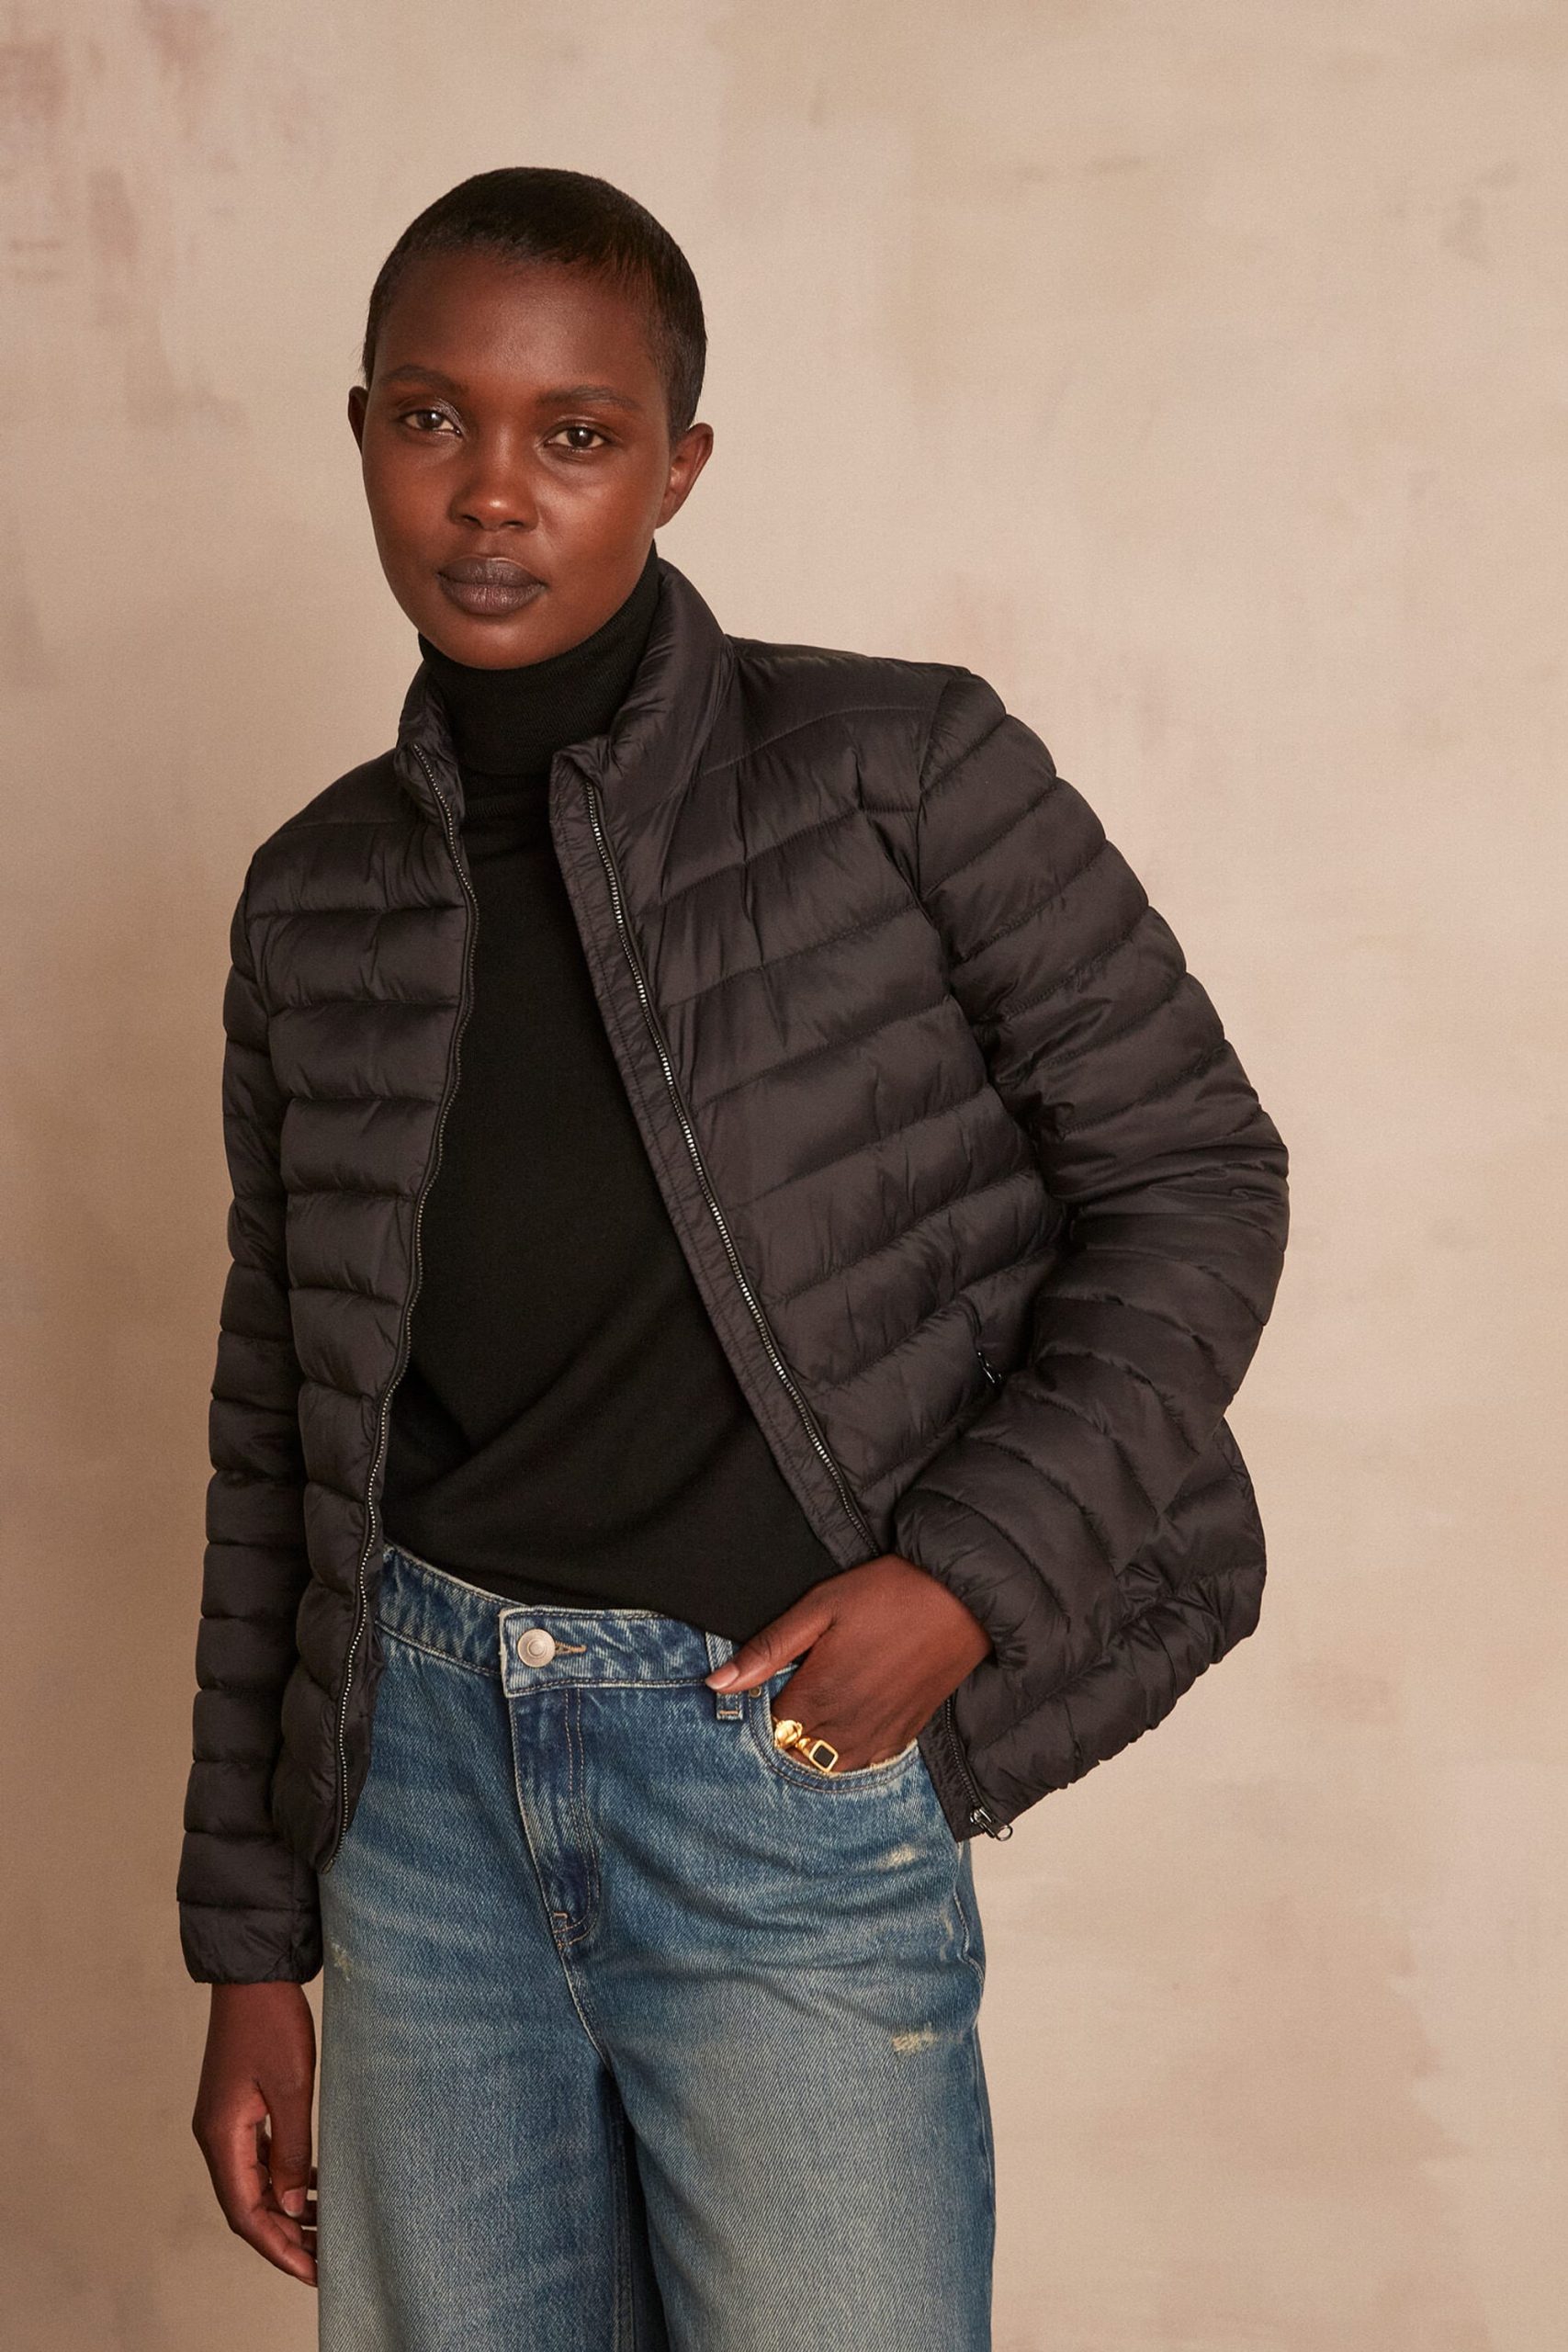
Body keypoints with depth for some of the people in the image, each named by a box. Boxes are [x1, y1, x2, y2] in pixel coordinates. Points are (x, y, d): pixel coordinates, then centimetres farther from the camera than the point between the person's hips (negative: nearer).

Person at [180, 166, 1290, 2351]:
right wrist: (251, 1942, 10)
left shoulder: (898, 770, -7)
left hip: (790, 1779, -3)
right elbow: (280, 1438, 9)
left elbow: (1197, 1177, -3)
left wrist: (972, 1570, -16)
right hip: (423, 1758, 4)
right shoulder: (317, 903, 4)